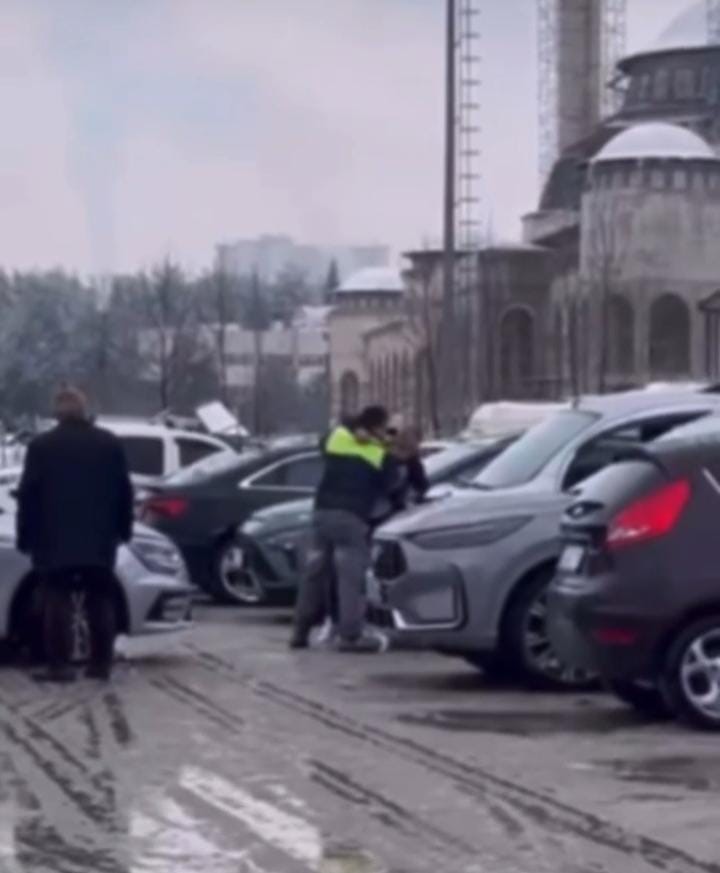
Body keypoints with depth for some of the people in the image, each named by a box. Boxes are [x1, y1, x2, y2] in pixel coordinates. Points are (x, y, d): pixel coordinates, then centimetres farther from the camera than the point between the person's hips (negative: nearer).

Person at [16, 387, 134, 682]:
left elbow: (28, 495, -3)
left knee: (57, 602, -1)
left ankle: (59, 665, -7)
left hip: (55, 541, -3)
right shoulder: (110, 444, 6)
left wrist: (25, 536, 2)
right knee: (100, 602, 9)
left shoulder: (41, 446, -2)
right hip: (100, 540, 3)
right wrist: (123, 528, 16)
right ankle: (101, 663, 8)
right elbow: (124, 491, 7)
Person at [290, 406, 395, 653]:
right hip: (352, 516, -5)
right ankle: (351, 634, -12)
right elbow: (384, 488, 6)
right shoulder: (382, 453, 4)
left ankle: (301, 631, 16)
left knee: (316, 571, 12)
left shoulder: (337, 436, 14)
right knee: (351, 576, -6)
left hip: (323, 511, 5)